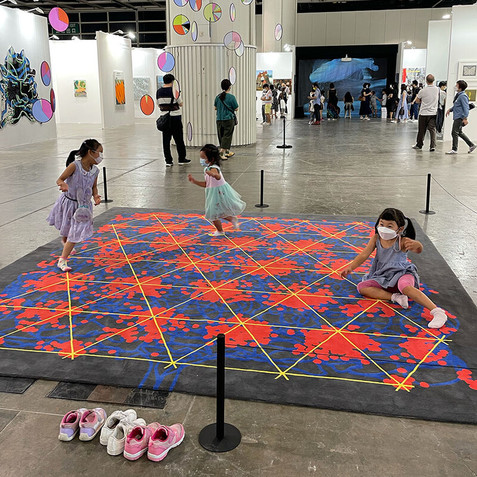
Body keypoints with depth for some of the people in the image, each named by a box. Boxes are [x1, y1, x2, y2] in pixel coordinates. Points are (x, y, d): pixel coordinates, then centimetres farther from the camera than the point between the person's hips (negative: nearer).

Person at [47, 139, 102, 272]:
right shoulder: (74, 166, -21)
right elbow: (59, 179, -17)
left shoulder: (95, 171, -7)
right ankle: (65, 242, 53)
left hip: (83, 206, 3)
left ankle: (62, 260, 9)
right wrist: (63, 184, -40)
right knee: (65, 230, 20)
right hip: (68, 202, -3)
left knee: (76, 234, -2)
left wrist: (95, 196, -12)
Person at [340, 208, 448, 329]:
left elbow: (419, 250, -35)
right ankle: (395, 297, -25)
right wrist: (350, 267, -19)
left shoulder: (402, 242, -17)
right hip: (383, 277, 6)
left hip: (402, 274, -5)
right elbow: (364, 255, -5)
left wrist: (416, 245, -60)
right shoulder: (376, 239, -3)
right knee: (362, 287, -15)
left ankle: (437, 311, -41)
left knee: (404, 285, -40)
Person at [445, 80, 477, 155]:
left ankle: (454, 149, -1)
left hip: (460, 118, -10)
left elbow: (466, 107, -19)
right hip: (457, 117, 10)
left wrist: (465, 118, -23)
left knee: (455, 133, -7)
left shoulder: (463, 96, -15)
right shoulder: (458, 95, 14)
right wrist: (450, 109, 13)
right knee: (459, 132, 17)